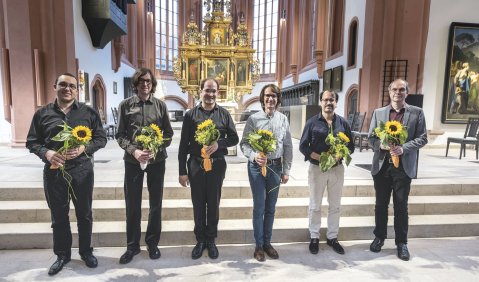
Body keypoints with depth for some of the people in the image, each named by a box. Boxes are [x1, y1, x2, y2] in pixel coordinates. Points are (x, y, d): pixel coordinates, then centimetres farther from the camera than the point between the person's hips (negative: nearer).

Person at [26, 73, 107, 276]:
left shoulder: (89, 112, 1)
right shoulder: (42, 113, 5)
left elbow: (101, 138, 0)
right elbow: (32, 142, 7)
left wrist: (83, 148, -18)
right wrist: (47, 153, -14)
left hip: (82, 171, -1)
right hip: (53, 172, 1)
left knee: (84, 214, 11)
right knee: (58, 216, 13)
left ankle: (86, 251, 31)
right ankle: (62, 254, 32)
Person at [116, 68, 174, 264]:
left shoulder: (160, 105, 2)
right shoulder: (125, 105, 2)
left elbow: (168, 133, 2)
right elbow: (120, 135, 0)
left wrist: (155, 150, -14)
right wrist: (134, 151, -16)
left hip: (157, 160, 1)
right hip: (133, 161, 0)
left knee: (155, 203, 10)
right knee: (132, 205, 9)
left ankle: (152, 243, 29)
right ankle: (132, 246, 27)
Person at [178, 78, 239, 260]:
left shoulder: (224, 114, 3)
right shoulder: (191, 115, 1)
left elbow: (234, 138, 4)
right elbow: (184, 144, 1)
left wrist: (219, 144, -17)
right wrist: (182, 171, -2)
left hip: (217, 165, 0)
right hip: (196, 165, 0)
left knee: (213, 204, 11)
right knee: (198, 204, 11)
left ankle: (211, 240, 29)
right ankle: (200, 240, 28)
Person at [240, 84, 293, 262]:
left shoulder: (283, 119, 4)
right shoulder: (253, 119, -5)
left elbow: (288, 146, 6)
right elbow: (244, 143, -6)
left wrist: (286, 170, 4)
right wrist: (254, 156, -25)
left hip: (276, 167, 3)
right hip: (257, 166, -3)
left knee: (270, 208, 13)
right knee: (259, 207, 5)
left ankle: (267, 243, 29)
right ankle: (258, 245, 21)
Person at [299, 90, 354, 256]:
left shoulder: (343, 123, 4)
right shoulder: (312, 122, -3)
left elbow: (351, 146, 6)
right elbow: (303, 146, -5)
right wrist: (320, 157, -18)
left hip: (337, 169, 3)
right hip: (317, 168, -2)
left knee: (335, 205, 13)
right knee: (315, 205, 8)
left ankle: (332, 237, 30)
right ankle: (314, 237, 24)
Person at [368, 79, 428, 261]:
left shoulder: (417, 113, 3)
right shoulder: (378, 112, 6)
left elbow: (422, 138, -2)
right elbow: (371, 138, 4)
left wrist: (403, 148, -18)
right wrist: (381, 145, -16)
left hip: (404, 166, -1)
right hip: (381, 165, 2)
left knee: (401, 206, 7)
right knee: (381, 204, 12)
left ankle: (402, 242, 23)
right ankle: (379, 237, 28)